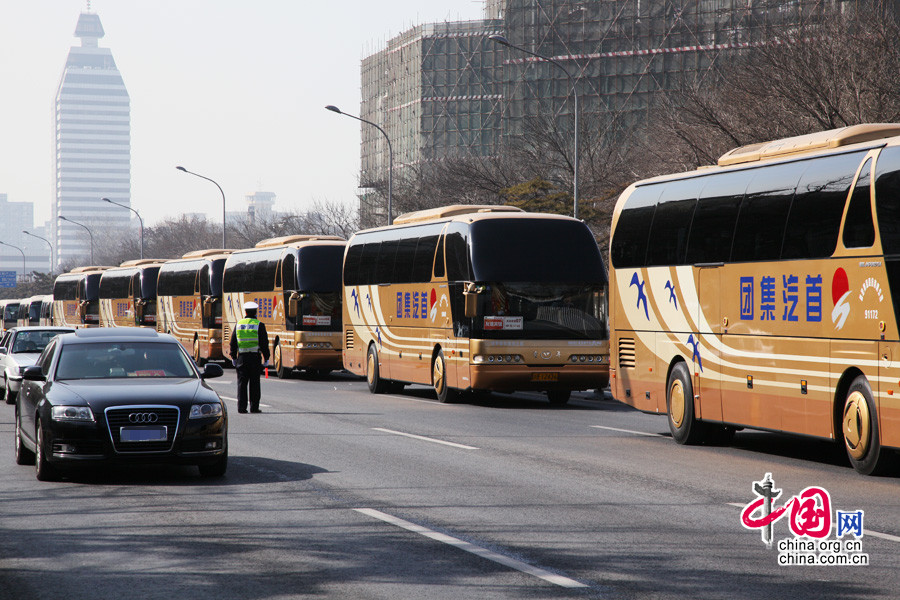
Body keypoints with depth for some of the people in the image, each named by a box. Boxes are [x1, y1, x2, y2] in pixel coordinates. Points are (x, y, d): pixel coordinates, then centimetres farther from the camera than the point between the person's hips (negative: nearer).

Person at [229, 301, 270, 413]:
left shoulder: (239, 324, 5)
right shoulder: (259, 325, -3)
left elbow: (233, 342, 8)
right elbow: (264, 343, -4)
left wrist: (233, 357, 15)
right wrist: (266, 358, 3)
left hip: (242, 357, 2)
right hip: (255, 357, -2)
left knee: (242, 383, 4)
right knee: (254, 383, 3)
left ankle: (241, 407, 0)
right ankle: (254, 407, 3)